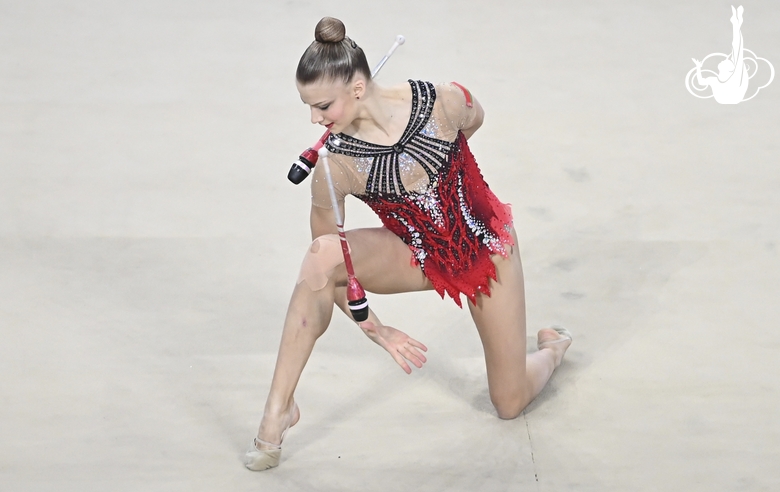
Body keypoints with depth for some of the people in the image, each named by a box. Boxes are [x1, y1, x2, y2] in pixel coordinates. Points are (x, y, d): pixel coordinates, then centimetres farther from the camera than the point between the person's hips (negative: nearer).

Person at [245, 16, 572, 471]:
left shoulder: (441, 102, -24)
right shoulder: (335, 165, -24)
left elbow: (475, 118, 3)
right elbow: (328, 270, -14)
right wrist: (377, 331, -15)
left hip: (485, 245, 1)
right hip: (415, 258, 0)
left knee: (511, 404, 4)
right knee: (321, 256, -34)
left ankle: (554, 346, 41)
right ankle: (278, 408, -25)